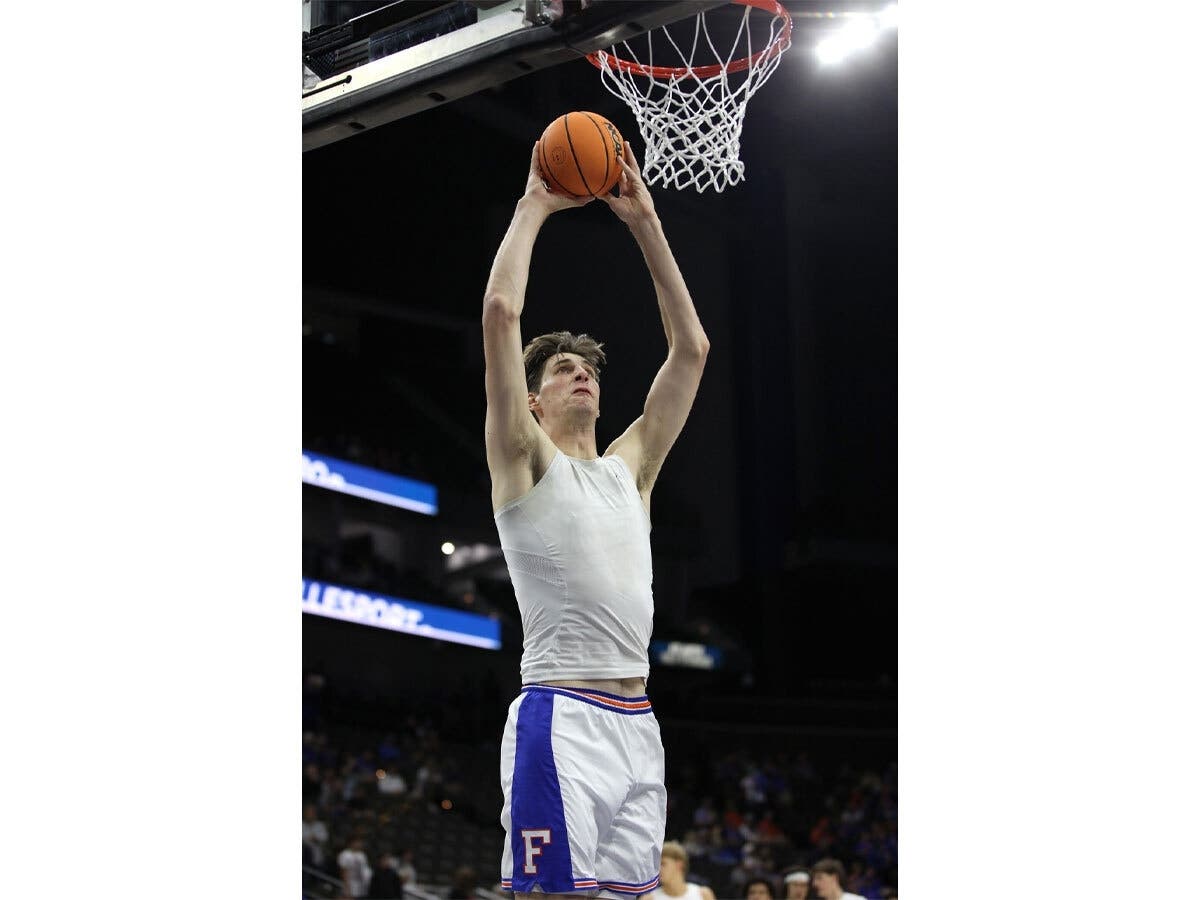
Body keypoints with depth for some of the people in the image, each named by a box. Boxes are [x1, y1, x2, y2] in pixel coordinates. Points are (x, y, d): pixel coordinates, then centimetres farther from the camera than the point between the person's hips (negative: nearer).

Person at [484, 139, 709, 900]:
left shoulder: (629, 467, 21)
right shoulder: (525, 459, 5)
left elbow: (691, 348, 21)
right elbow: (501, 312, -6)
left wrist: (646, 224, 19)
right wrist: (535, 206, 5)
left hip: (636, 722, 6)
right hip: (563, 719, -6)